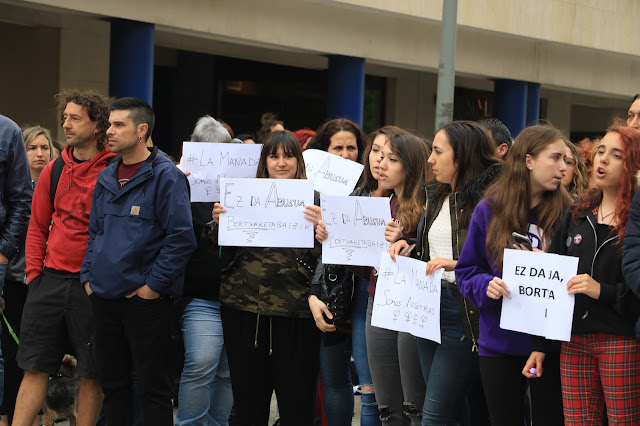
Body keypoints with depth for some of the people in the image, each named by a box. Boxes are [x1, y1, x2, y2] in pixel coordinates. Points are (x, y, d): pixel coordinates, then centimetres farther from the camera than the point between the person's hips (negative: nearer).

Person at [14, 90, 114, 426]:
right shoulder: (53, 171, 10)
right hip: (51, 279, 4)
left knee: (92, 372, 4)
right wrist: (34, 272, 8)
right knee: (35, 366, 5)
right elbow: (37, 226, 17)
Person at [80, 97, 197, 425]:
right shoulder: (106, 178, 13)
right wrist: (88, 275, 9)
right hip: (104, 297, 7)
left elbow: (181, 237, -14)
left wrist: (154, 285, -15)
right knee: (112, 382, 14)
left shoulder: (165, 176, -9)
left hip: (145, 299, -7)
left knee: (152, 387, 0)